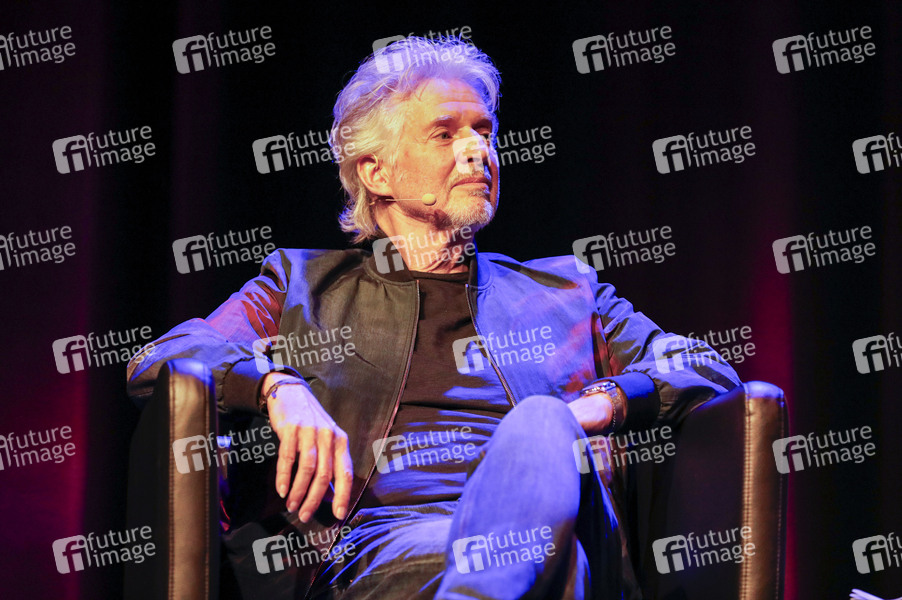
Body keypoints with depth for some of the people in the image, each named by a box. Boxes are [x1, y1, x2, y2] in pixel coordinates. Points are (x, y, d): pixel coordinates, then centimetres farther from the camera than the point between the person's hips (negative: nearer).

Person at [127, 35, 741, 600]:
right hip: (374, 544, -1)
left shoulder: (563, 290, 32)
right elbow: (160, 362, 14)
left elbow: (708, 369, 23)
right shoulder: (303, 286, 27)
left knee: (539, 422, -38)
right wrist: (280, 387, -8)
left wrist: (602, 404, 1)